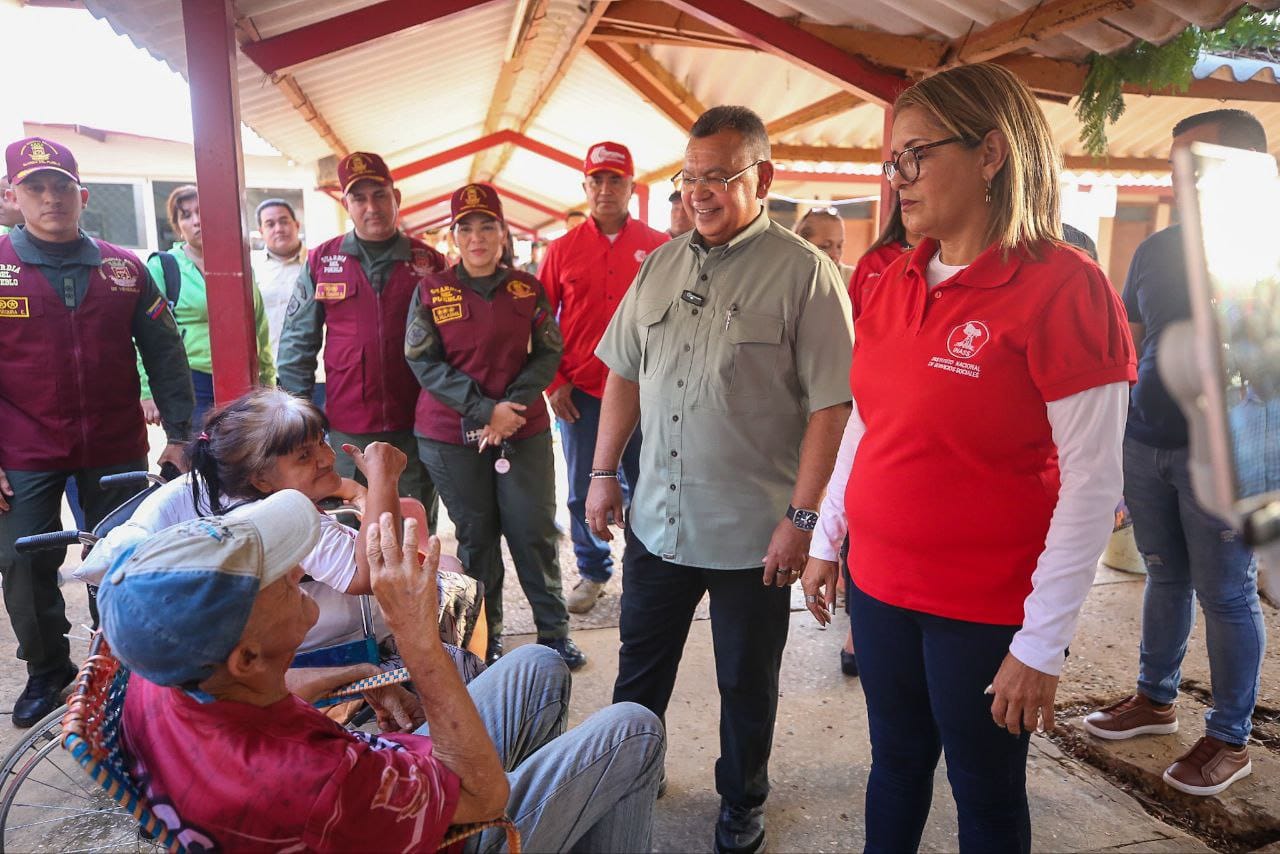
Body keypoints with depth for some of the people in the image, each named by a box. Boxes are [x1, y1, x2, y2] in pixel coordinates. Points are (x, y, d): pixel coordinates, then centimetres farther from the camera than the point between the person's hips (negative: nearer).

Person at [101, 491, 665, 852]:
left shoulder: (156, 686, -19)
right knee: (633, 732, 1)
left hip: (392, 784, 7)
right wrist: (417, 636, -36)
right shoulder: (311, 783, -45)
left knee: (540, 669, 17)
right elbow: (484, 792, -30)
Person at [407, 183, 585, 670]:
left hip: (525, 430, 1)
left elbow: (548, 353, 2)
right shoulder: (431, 291, 1)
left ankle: (554, 631, 19)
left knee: (535, 531, 3)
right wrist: (485, 410, -15)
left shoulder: (528, 289, 4)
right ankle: (487, 638, 23)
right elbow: (423, 361, -5)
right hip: (452, 434, 0)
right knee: (476, 535, 8)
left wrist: (513, 404, -13)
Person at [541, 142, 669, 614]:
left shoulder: (659, 247, 2)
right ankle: (593, 573, 29)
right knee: (583, 491, 10)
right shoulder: (563, 249, 4)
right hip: (580, 392, 1)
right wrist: (554, 382, 0)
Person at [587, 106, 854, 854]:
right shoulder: (660, 265, 7)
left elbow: (832, 405, -14)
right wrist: (605, 471, 9)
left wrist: (802, 517, -17)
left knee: (747, 685, 16)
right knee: (641, 667, 21)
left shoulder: (804, 272, -11)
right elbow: (624, 372, 12)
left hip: (753, 534, -4)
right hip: (657, 520, 5)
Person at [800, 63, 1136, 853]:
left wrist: (1043, 642, -14)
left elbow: (1092, 486, -15)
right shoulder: (895, 283, 3)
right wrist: (826, 540, 13)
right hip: (879, 584, 5)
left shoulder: (1061, 287, -15)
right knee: (896, 762, 20)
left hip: (986, 609, -5)